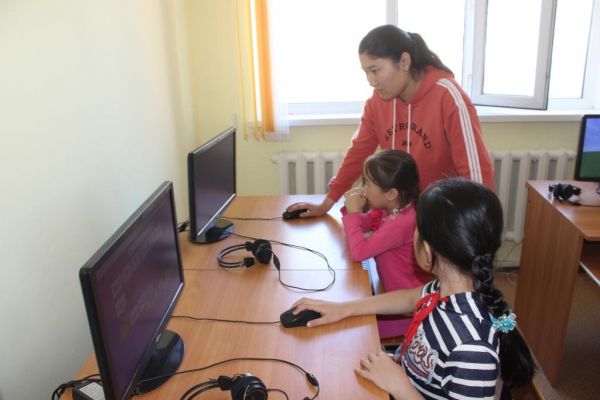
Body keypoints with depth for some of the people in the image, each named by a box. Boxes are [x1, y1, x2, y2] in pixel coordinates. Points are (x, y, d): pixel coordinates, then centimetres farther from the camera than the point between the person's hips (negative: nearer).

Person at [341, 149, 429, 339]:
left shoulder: (401, 223, -30)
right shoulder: (389, 209, -2)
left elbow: (359, 251, -33)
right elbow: (361, 225, 12)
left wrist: (353, 212, -22)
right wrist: (352, 208, -9)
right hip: (394, 294, 8)